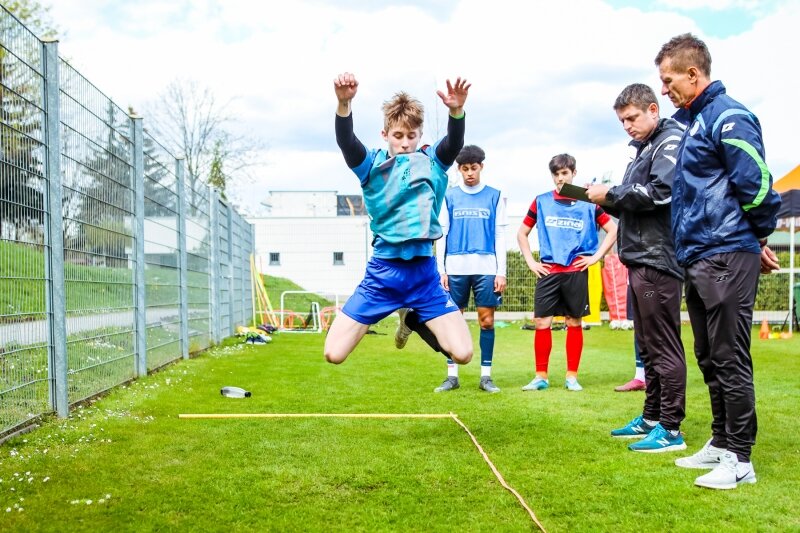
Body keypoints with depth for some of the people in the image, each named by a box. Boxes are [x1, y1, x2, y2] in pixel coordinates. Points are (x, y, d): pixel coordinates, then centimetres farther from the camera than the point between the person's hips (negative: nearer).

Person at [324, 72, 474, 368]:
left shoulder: (432, 161, 6)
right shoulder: (372, 164, 1)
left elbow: (454, 144, -15)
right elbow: (345, 142, -18)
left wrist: (456, 110, -37)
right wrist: (344, 103, -39)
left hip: (424, 271, 1)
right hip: (383, 271, -1)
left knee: (462, 353, -7)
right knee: (333, 354, -6)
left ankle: (413, 319, 24)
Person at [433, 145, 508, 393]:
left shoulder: (494, 196, 8)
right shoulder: (449, 196, 8)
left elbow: (500, 235, 6)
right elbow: (441, 234, 7)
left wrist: (501, 272, 0)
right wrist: (441, 269, 0)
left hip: (486, 268, 0)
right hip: (455, 267, 0)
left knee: (487, 320, 0)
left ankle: (486, 376, 9)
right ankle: (452, 375, 10)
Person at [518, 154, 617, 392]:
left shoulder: (588, 202, 4)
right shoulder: (541, 202, 7)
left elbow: (613, 230, 9)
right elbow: (522, 233, 15)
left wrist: (596, 256, 0)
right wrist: (530, 262, 6)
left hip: (577, 271, -1)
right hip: (548, 271, 1)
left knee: (574, 322, 4)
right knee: (541, 322, -3)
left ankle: (572, 377, 13)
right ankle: (541, 377, 6)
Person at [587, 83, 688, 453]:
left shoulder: (671, 141, -6)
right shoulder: (643, 149, 22)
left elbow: (660, 192, -21)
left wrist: (612, 194, -11)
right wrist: (609, 200, 2)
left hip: (658, 260, -10)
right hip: (639, 259, 10)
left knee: (664, 346, -6)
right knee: (648, 345, 15)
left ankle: (670, 429, -1)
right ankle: (651, 418, 24)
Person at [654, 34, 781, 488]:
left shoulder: (728, 118, -13)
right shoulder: (692, 121, 17)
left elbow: (756, 185, -15)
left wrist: (759, 239, -4)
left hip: (727, 258, -10)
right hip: (697, 258, 10)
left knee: (730, 359, -4)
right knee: (710, 360, 15)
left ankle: (740, 458, 5)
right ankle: (721, 443, 26)